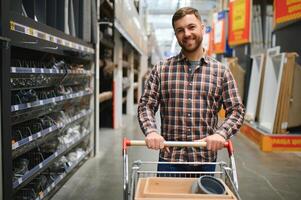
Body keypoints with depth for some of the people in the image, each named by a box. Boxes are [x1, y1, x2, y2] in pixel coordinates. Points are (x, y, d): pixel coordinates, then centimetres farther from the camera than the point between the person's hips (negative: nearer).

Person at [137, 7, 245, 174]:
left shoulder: (221, 71, 4)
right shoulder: (161, 70, 3)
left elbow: (236, 110, 2)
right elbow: (146, 105, 2)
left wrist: (221, 133, -16)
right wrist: (151, 131, -17)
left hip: (206, 160, 1)